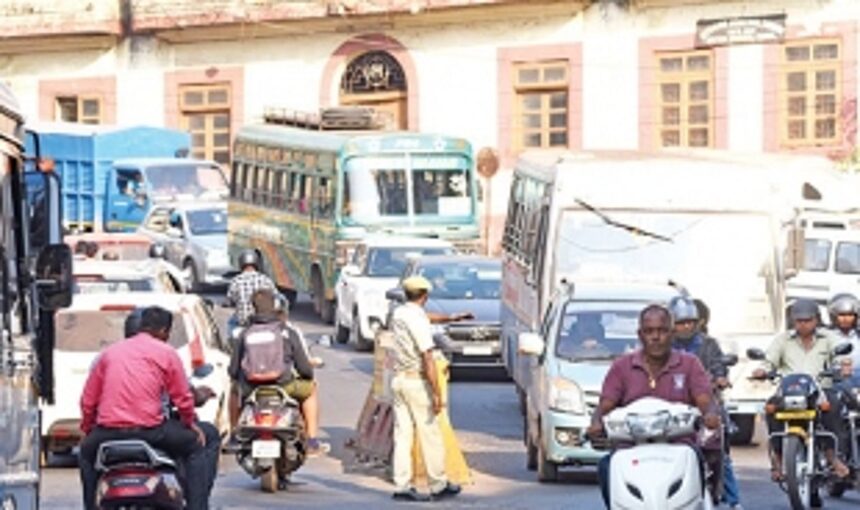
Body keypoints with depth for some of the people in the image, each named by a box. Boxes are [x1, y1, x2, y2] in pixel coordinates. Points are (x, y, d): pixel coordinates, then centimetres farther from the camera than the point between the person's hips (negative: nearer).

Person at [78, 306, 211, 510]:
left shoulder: (109, 353, 16)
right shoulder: (166, 353, 6)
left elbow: (88, 400, 15)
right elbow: (182, 398, 6)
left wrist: (87, 429, 29)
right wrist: (190, 422, 24)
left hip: (108, 432, 3)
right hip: (149, 429, -3)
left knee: (87, 454, 34)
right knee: (195, 448, 18)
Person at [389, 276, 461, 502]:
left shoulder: (398, 314, 7)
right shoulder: (419, 320, -17)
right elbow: (427, 358, -20)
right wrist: (437, 393, -20)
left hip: (398, 379, 8)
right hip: (417, 381, -8)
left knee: (403, 434, 6)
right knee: (430, 435, 1)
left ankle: (402, 486, 4)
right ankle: (439, 486, 8)